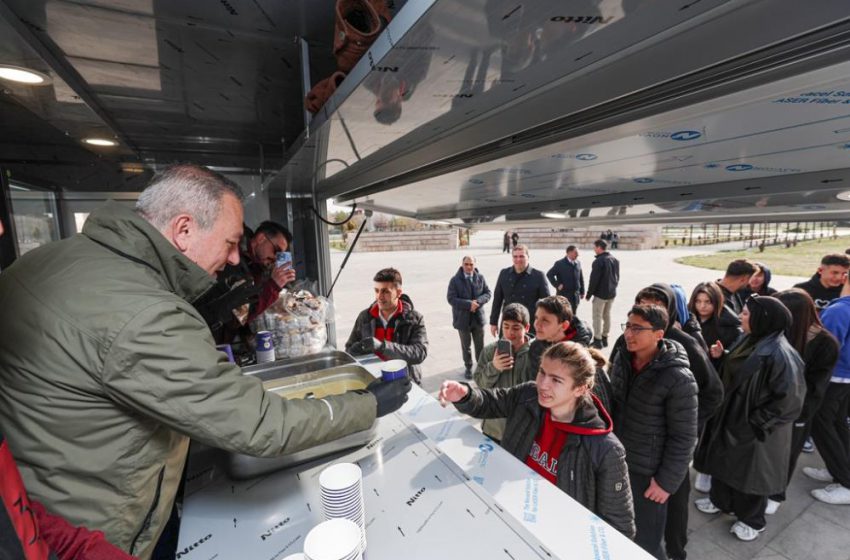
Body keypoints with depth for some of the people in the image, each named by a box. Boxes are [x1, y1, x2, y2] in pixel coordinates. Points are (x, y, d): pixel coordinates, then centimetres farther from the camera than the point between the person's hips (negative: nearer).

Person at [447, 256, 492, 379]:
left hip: (478, 317, 2)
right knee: (466, 346, 13)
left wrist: (478, 301, -18)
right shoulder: (455, 280, -9)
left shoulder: (480, 278, -1)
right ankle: (468, 367, 31)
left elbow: (488, 293, 2)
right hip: (463, 319, -2)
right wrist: (468, 304, -22)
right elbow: (451, 298, -14)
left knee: (480, 345, 15)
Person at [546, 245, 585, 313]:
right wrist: (557, 285, -12)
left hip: (576, 295, 5)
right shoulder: (559, 264, -6)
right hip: (564, 294, -5)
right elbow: (549, 274, -8)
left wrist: (582, 291, 12)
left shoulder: (578, 263, 10)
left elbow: (581, 278, 14)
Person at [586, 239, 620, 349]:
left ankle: (598, 340, 2)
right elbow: (617, 277, 14)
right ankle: (605, 338, 23)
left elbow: (594, 280, -18)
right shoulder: (615, 260, 8)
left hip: (600, 293, -8)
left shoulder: (598, 261, -18)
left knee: (597, 316, 0)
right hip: (612, 293, 8)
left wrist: (589, 294, -9)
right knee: (607, 315, 15)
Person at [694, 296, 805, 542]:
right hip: (730, 418, 7)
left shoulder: (780, 353, -26)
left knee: (751, 471, 14)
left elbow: (789, 399, -23)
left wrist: (757, 422, -17)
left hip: (752, 429, -7)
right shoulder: (749, 340, -1)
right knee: (724, 460, 22)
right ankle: (720, 500, 45)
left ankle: (752, 520, 38)